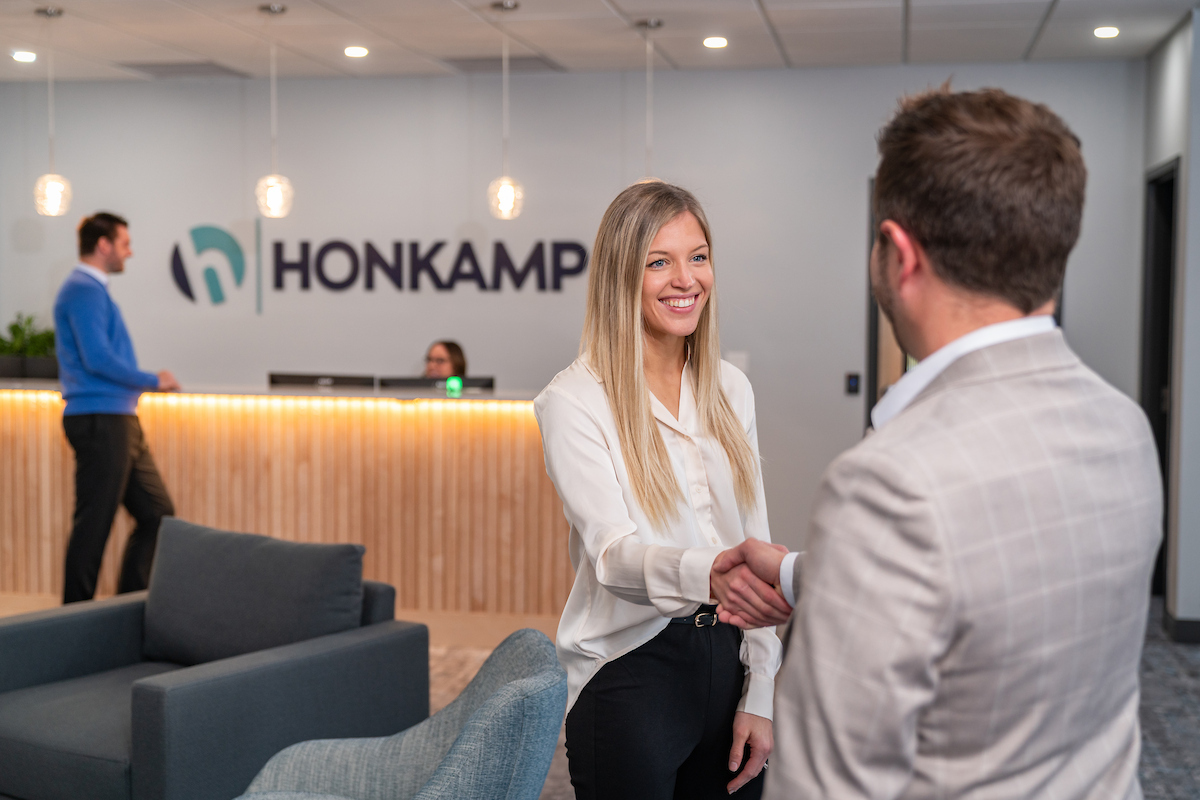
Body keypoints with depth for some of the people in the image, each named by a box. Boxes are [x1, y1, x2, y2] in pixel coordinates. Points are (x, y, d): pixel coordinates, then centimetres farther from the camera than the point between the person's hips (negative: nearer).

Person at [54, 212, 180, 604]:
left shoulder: (93, 290, 19)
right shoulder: (83, 291, -12)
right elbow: (97, 359, -21)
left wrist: (146, 383, 13)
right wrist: (153, 380, -11)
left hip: (119, 422, 10)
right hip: (99, 421, -10)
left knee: (157, 513, 11)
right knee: (94, 524, -3)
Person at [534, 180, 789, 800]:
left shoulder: (730, 389, 7)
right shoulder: (573, 401, -9)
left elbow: (753, 544, 8)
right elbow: (611, 551, -20)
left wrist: (759, 694, 4)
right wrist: (712, 573, -41)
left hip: (727, 658, 5)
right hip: (629, 673, -5)